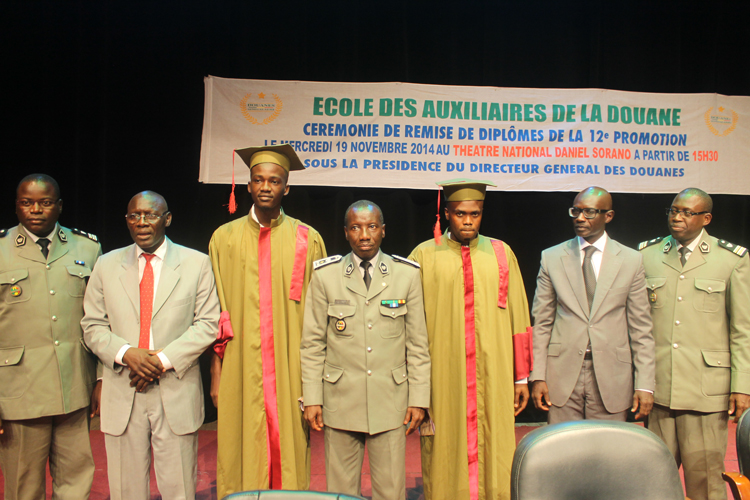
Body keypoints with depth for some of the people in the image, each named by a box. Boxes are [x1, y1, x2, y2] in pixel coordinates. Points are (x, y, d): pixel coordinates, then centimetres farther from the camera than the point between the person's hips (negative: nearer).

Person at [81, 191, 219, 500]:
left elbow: (207, 323, -3)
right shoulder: (107, 265, 9)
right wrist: (126, 353, -12)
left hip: (176, 391, -2)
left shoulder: (197, 263, 2)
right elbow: (93, 325, 7)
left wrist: (164, 359, -13)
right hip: (122, 393, 2)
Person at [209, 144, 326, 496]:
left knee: (288, 454, 4)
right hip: (240, 372, 1)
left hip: (291, 372, -1)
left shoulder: (307, 240, 4)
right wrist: (216, 373, 1)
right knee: (240, 460, 5)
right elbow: (214, 312, 6)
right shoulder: (225, 238, 7)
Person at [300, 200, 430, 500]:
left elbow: (418, 344, 4)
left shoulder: (407, 274, 3)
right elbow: (312, 344, 3)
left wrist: (419, 399, 1)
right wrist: (311, 399, -1)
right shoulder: (325, 275, 1)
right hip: (340, 401, 0)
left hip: (390, 401, 0)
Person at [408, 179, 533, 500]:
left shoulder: (501, 254, 7)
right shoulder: (424, 256, 2)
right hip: (443, 377, -1)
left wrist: (522, 377, 6)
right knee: (445, 458, 5)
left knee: (494, 457, 5)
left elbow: (518, 318, 7)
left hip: (493, 376, 2)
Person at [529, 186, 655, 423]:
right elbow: (541, 323, 4)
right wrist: (538, 376, -1)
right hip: (563, 374, 1)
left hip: (611, 377, 0)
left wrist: (645, 384, -3)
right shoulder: (551, 257, 4)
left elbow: (641, 328, 2)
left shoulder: (631, 260, 3)